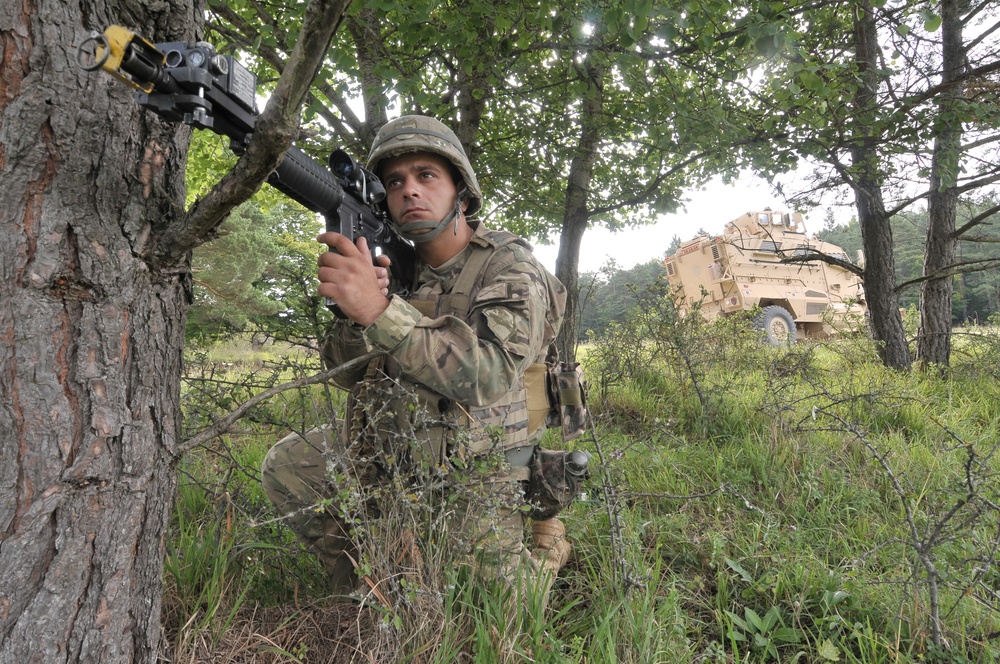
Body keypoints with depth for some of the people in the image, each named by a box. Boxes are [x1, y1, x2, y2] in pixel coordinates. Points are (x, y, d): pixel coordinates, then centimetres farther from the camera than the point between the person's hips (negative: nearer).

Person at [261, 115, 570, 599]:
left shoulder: (509, 266, -13)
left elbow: (487, 374, -31)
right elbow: (347, 375, -1)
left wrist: (381, 310, -42)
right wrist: (355, 315, -23)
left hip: (474, 482, -5)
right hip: (389, 464, 5)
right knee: (287, 463, -7)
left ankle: (543, 545, 25)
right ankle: (365, 589, 11)